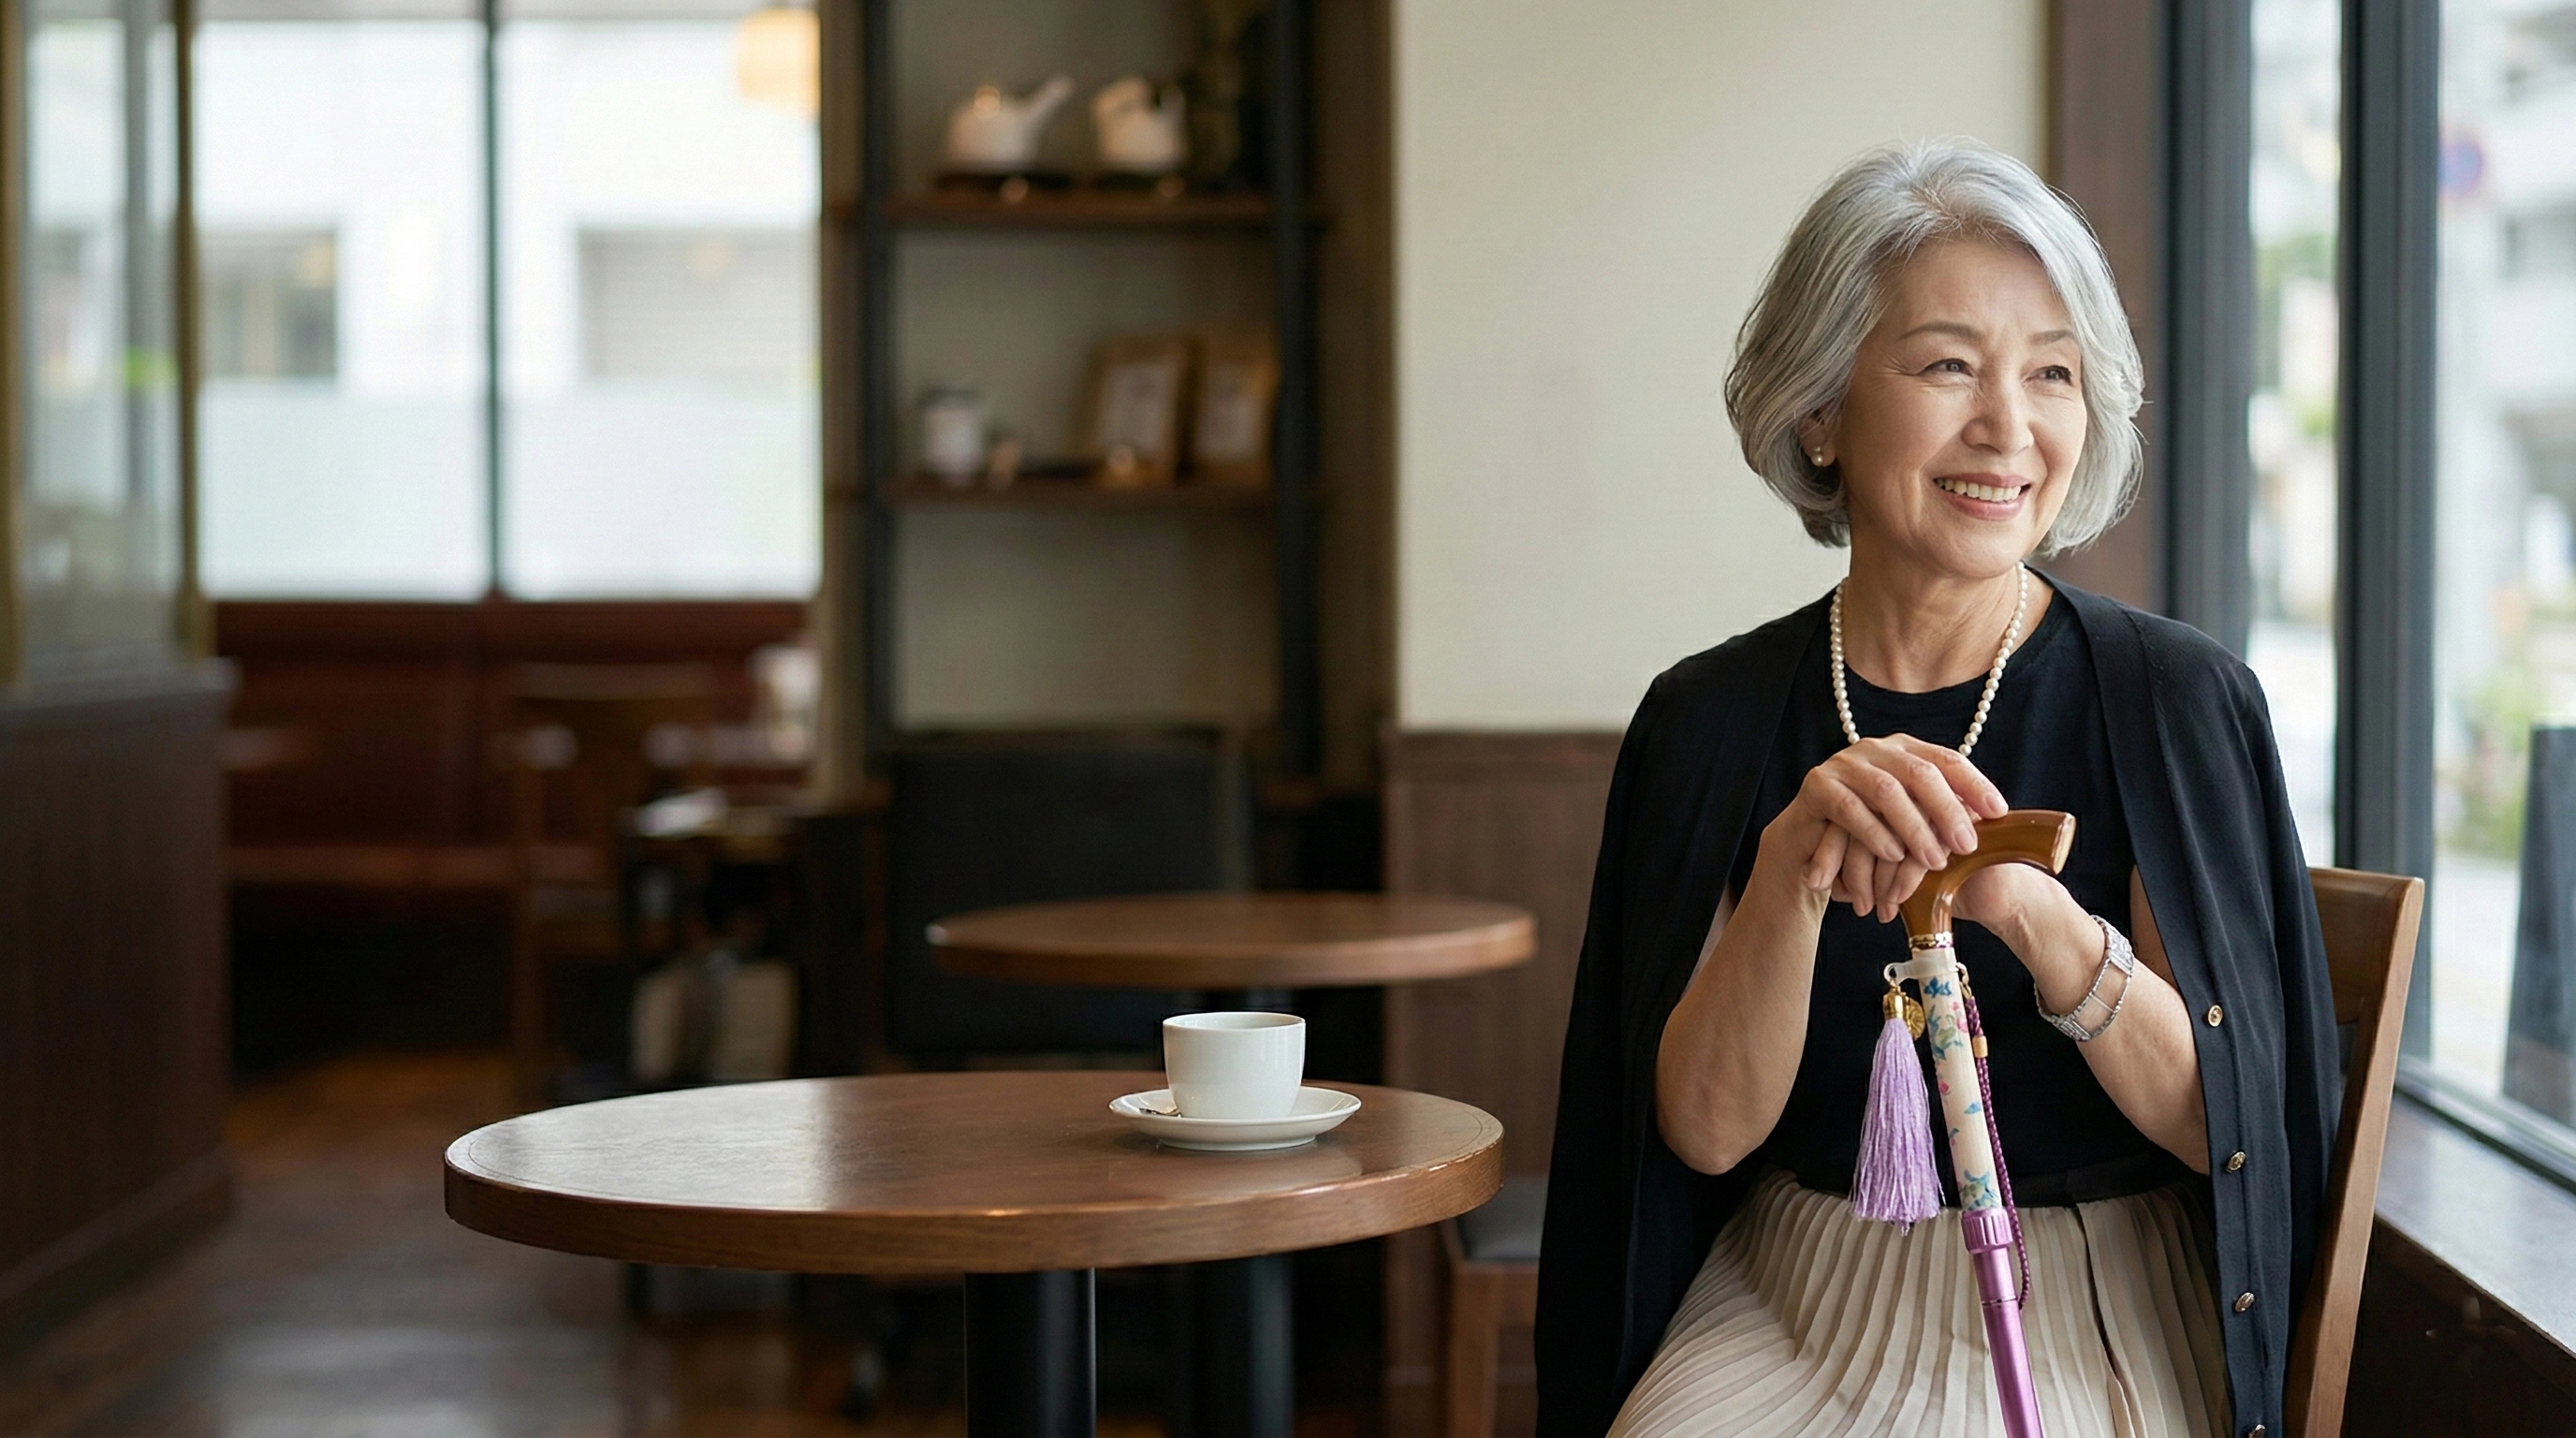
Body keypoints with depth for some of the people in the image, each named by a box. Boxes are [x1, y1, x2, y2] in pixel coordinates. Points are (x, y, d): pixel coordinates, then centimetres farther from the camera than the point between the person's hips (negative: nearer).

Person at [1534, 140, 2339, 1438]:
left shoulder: (2178, 697, -5)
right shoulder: (1712, 719, 0)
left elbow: (2212, 1121, -10)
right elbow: (1705, 1126, -6)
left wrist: (2039, 914, -28)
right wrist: (1792, 877, -24)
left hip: (2089, 1327, -2)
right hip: (1794, 1312, 2)